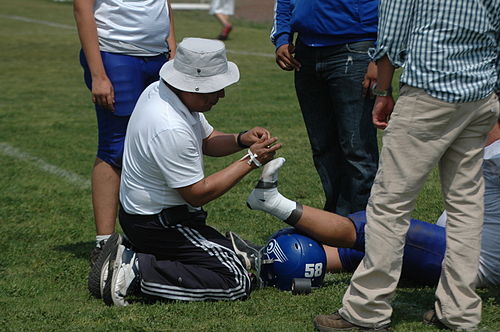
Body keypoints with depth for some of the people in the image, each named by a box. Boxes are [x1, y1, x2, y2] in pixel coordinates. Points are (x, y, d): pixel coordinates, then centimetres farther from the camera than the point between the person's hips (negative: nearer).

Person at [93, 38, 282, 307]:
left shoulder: (160, 90, 0)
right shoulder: (171, 130, -30)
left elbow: (207, 139, 14)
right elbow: (199, 192, -21)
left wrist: (242, 139, -5)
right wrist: (251, 161, -15)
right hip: (159, 222, -10)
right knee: (236, 282, -15)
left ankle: (130, 256, 9)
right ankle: (137, 271, -14)